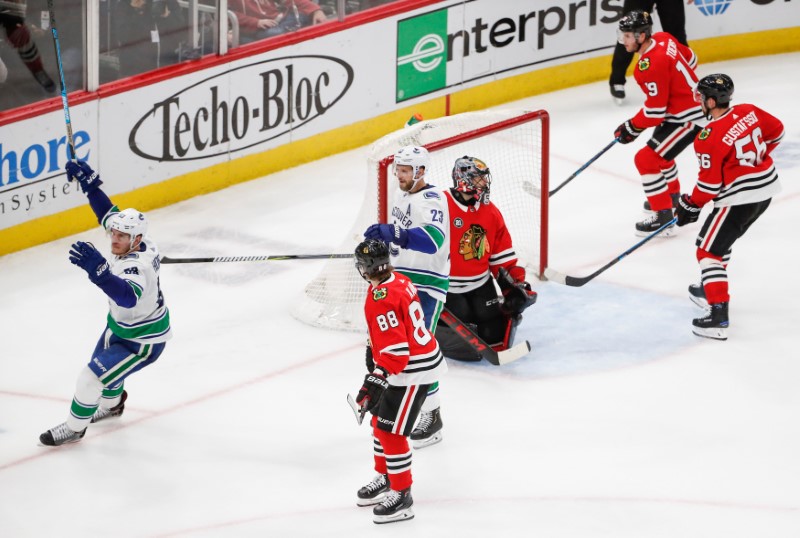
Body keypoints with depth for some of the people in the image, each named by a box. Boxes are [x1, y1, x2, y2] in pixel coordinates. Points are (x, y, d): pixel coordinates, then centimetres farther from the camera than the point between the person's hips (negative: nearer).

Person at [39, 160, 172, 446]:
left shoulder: (137, 267, -40)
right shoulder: (136, 242, -15)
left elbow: (128, 296, -61)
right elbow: (108, 213, 0)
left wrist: (97, 268, -73)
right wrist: (89, 183, -7)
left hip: (143, 341, -10)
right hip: (120, 325, 10)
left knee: (93, 377, -9)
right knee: (103, 363, 30)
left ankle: (74, 428, 13)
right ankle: (112, 403, 59)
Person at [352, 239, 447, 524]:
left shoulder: (382, 299, -27)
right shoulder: (398, 281, 4)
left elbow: (395, 349, -29)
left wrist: (377, 379, -26)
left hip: (413, 371, -11)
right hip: (418, 359, 11)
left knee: (390, 431, -6)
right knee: (380, 421, 21)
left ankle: (401, 496, 2)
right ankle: (385, 478, 37)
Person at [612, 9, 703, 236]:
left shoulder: (651, 66, -29)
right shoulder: (663, 39, -2)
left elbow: (655, 111, -25)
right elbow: (690, 60, 16)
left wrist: (632, 128, -12)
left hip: (688, 118, -11)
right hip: (696, 104, 11)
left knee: (646, 159, -11)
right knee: (659, 149, 31)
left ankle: (663, 215, -8)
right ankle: (671, 196, 51)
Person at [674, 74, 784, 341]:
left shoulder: (710, 137, -22)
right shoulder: (748, 112, -1)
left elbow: (710, 183, -18)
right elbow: (776, 130, 16)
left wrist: (690, 206, -2)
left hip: (739, 198, -9)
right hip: (766, 189, 9)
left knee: (708, 251, -4)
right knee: (720, 240, 28)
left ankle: (718, 316, -13)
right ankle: (711, 289, 42)